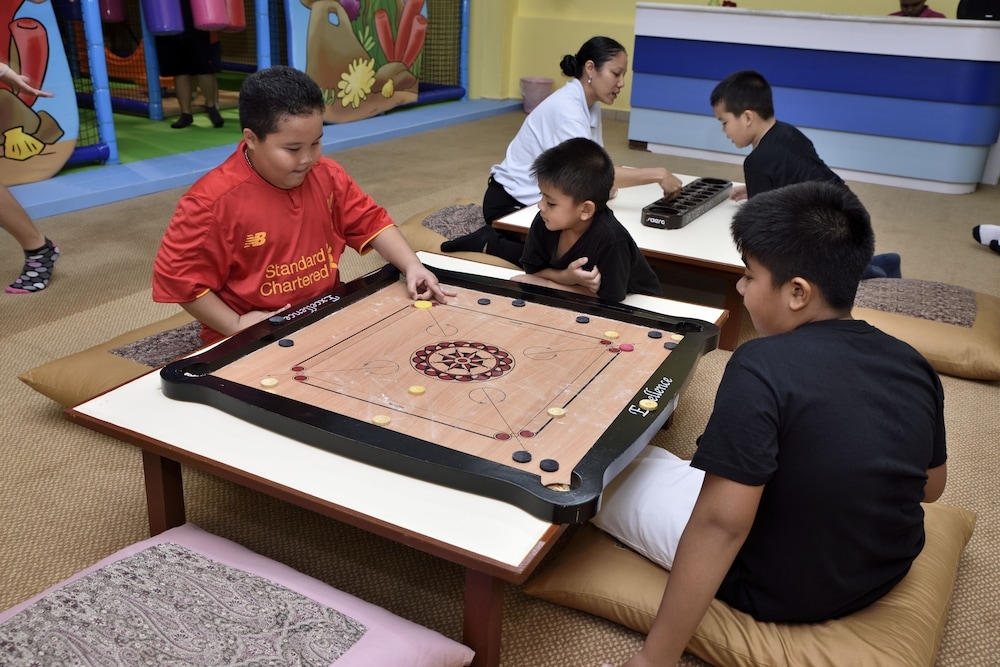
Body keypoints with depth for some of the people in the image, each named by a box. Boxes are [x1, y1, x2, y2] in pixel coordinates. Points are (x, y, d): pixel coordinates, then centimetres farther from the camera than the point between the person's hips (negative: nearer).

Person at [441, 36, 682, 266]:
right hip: (511, 203, -9)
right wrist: (657, 173, -37)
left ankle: (497, 237, 12)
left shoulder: (590, 106, 4)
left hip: (540, 200, 9)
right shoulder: (566, 107, -26)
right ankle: (489, 243, -1)